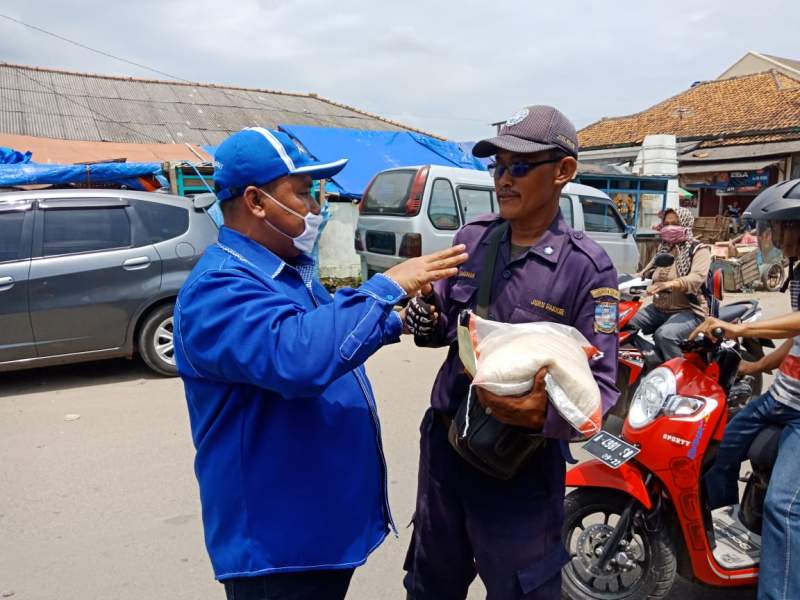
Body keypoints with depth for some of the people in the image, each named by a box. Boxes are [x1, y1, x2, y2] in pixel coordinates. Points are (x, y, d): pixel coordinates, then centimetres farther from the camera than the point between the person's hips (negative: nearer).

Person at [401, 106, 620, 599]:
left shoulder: (587, 268, -15)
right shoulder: (472, 237, 0)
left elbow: (600, 385, -17)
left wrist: (546, 413, -37)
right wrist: (426, 316, -15)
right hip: (442, 443, 5)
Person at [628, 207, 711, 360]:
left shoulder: (699, 250, -6)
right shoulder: (662, 248, 16)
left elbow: (697, 278, -25)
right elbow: (646, 273, 14)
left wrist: (669, 284, -44)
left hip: (688, 311, -7)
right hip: (658, 308, 7)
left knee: (664, 335, -35)